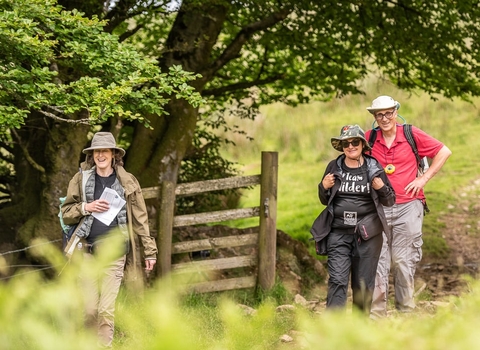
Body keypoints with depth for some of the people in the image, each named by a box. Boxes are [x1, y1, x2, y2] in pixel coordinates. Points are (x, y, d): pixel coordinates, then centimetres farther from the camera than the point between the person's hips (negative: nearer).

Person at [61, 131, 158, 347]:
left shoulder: (127, 182, 5)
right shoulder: (81, 180, 7)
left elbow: (140, 219, 7)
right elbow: (66, 213, 10)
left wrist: (149, 250, 5)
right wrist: (86, 207, -9)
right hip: (87, 253, 1)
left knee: (107, 310, -6)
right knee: (89, 309, 0)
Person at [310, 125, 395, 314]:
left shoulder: (374, 167, 3)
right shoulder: (334, 167, 6)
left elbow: (390, 201, 8)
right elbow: (325, 200, 15)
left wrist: (381, 188, -12)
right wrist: (324, 187, -5)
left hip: (367, 234, 0)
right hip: (338, 233, 0)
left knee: (363, 284, 7)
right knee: (337, 280, -11)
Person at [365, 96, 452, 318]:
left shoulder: (412, 135, 0)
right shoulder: (369, 138, 4)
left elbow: (444, 152, 7)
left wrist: (424, 178, 2)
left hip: (407, 207, -1)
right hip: (378, 207, 2)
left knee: (403, 260, 1)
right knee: (377, 260, -2)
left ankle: (405, 310, 10)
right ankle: (376, 313, 2)